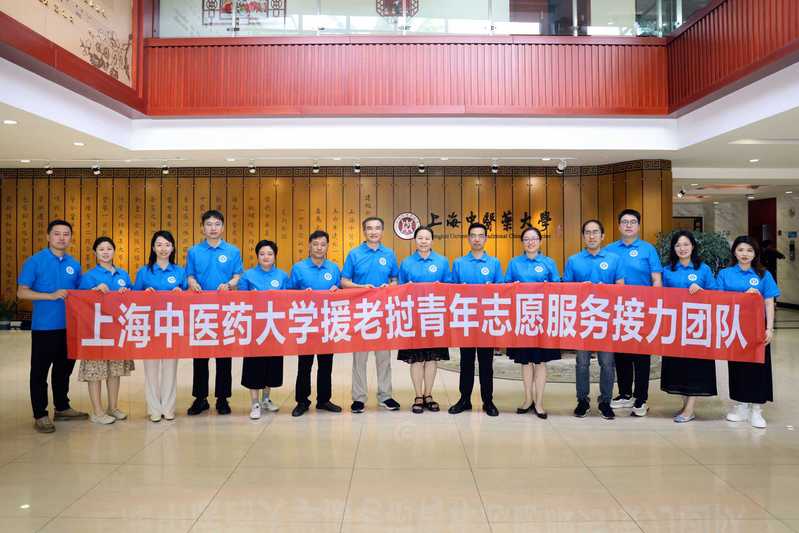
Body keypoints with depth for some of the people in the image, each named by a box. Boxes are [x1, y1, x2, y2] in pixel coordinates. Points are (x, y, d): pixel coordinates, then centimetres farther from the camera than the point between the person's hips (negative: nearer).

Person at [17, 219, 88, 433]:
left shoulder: (74, 264, 9)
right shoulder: (34, 261, -6)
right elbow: (22, 292, -9)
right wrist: (51, 296, -19)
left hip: (69, 327, 5)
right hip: (44, 327, -5)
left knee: (64, 369, 15)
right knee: (40, 372, 4)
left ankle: (62, 408, 28)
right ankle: (40, 415, 13)